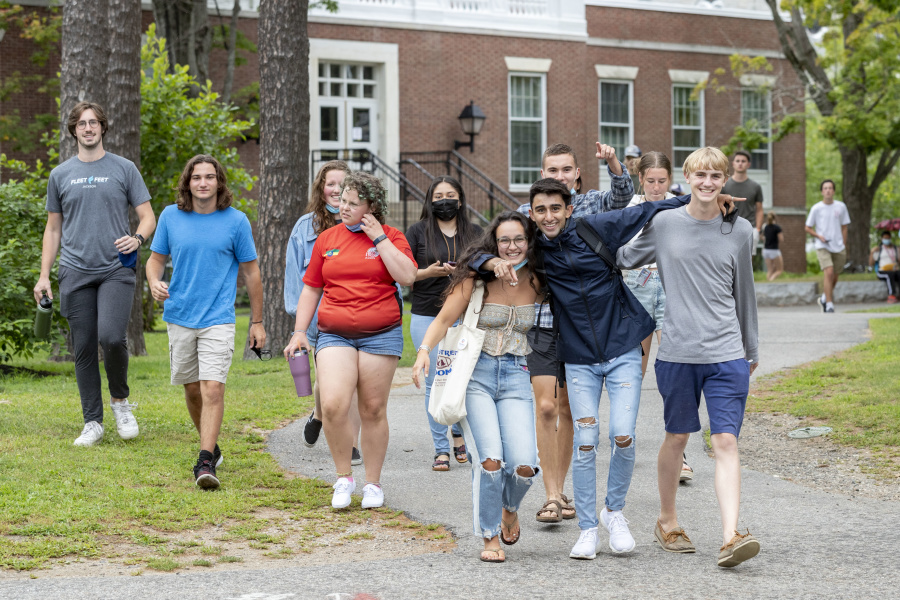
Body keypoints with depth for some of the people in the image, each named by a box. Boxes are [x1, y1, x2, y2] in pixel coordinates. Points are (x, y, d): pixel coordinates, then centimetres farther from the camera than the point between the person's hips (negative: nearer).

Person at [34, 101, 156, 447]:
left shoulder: (123, 169, 7)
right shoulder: (60, 175, 13)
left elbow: (148, 216, 7)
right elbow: (53, 228, 17)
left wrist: (138, 237, -15)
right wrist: (44, 275, 10)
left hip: (116, 269, -2)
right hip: (76, 273, 2)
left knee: (111, 337, -20)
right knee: (84, 348, 2)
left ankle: (120, 400, 5)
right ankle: (92, 423, 10)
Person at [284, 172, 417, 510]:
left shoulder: (390, 237, 3)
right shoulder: (327, 239, 10)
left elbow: (407, 276, -13)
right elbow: (311, 289, 15)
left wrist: (379, 238, -10)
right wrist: (299, 332, 8)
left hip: (381, 334, -1)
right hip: (335, 334, 1)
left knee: (373, 410, 4)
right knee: (333, 406, -16)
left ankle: (373, 483, 20)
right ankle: (344, 477, 3)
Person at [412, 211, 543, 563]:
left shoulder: (536, 283, 4)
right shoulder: (477, 279, -3)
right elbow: (444, 320, -5)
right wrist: (424, 351, -20)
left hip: (516, 377, 2)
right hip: (475, 375, -2)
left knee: (524, 465, -14)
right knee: (490, 459, -17)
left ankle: (510, 508, 23)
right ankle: (490, 537, 5)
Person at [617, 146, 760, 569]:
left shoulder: (739, 231, 6)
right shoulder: (663, 224, 3)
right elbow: (623, 260, 19)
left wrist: (752, 349, 22)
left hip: (727, 355, 0)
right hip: (677, 351, 0)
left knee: (726, 442, -10)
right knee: (677, 437, 12)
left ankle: (730, 538, -17)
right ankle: (667, 522, 31)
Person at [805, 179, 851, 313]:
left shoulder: (841, 207, 5)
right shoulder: (816, 208, -3)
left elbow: (844, 227, 12)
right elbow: (808, 228, 4)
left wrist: (844, 246, 9)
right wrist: (819, 236, -12)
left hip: (838, 248, 3)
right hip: (823, 247, -3)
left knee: (834, 277, 9)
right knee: (829, 273, -19)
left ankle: (824, 298, 35)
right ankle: (829, 305, -16)